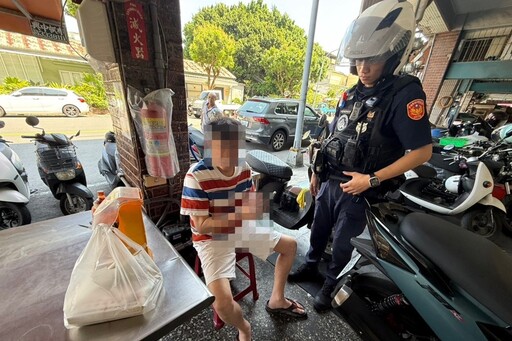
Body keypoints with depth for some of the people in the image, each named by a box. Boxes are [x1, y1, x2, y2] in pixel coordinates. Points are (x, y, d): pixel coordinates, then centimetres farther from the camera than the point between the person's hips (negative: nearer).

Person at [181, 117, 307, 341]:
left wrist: (255, 205, -20)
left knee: (289, 245, 12)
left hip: (242, 229, 6)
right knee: (223, 303, -23)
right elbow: (201, 226, -23)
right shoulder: (197, 176, -26)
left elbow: (247, 202, 5)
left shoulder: (243, 167, -8)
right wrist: (241, 216, -32)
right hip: (212, 239, -5)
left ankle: (276, 300, 33)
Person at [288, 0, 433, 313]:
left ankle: (331, 285, 40)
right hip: (330, 182, 7)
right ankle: (311, 267, 47)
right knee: (319, 229, 21)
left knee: (342, 243, 12)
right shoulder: (353, 94, 8)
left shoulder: (404, 93, -12)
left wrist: (372, 179, -23)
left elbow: (422, 152, -15)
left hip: (359, 190, -6)